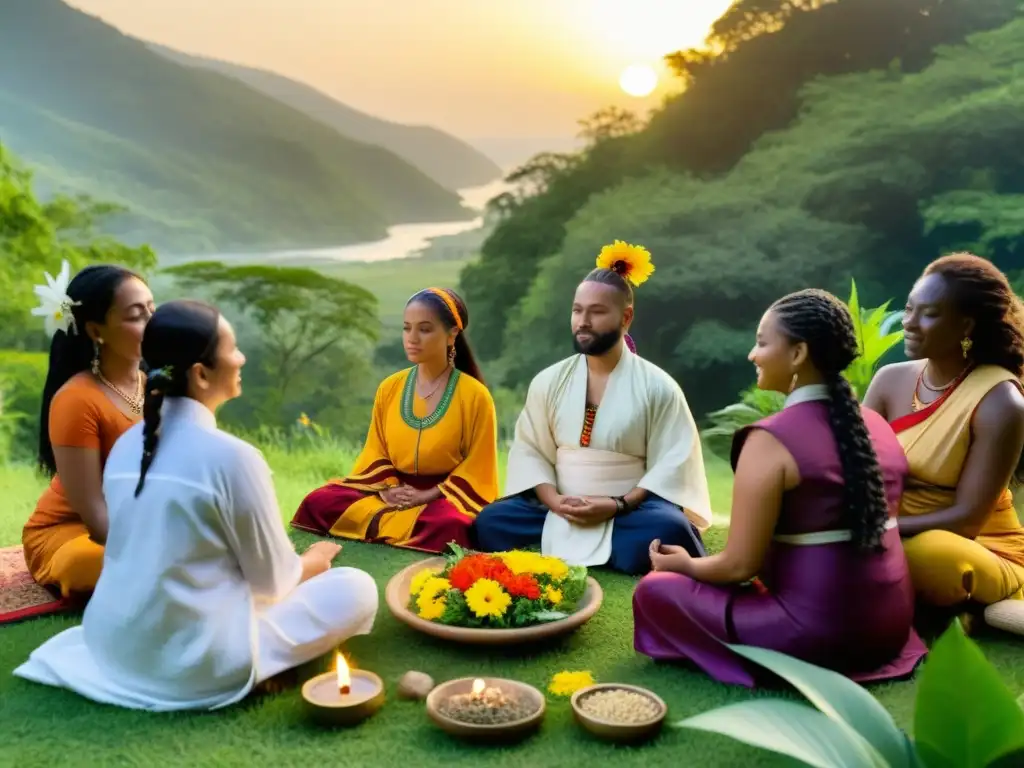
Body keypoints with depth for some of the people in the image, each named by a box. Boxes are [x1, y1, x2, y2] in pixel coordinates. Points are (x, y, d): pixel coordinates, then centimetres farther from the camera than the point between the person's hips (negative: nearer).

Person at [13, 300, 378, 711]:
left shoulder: (125, 446, 2)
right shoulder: (232, 456, -20)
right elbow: (273, 580, -9)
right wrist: (314, 561, 14)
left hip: (115, 647, 7)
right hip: (199, 664, -7)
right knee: (357, 588, 2)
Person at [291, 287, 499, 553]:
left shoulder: (474, 394, -8)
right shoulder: (389, 388, 5)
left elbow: (477, 468, -7)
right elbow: (375, 452, 11)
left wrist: (429, 495, -17)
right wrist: (386, 488, -10)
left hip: (446, 494, -3)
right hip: (392, 489, 4)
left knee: (449, 525, -39)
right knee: (318, 503, -16)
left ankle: (376, 523, -15)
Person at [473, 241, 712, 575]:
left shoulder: (658, 386, -2)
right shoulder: (548, 382, 7)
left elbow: (672, 463, -6)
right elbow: (530, 450, 5)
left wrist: (618, 505, -18)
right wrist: (554, 501, -14)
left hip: (631, 511, -2)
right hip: (559, 512, 3)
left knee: (668, 531, -35)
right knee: (491, 523, -21)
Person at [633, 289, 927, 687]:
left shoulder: (770, 439, -19)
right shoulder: (875, 425, 4)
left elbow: (740, 566, -17)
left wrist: (684, 564, 5)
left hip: (817, 633, -8)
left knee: (654, 590, 1)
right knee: (765, 577, 34)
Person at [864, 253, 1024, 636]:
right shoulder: (890, 380, -2)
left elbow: (967, 518, -19)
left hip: (978, 550, -5)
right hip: (898, 536, 5)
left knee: (930, 554, -38)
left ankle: (968, 609, -6)